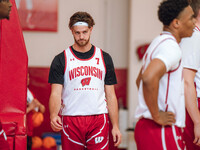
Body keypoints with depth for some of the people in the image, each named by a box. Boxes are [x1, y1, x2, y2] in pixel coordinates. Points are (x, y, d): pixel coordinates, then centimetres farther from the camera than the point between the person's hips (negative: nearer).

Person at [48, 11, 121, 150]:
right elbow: (56, 93, -4)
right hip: (70, 121, -1)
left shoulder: (105, 58, 11)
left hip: (99, 119, 1)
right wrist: (53, 116, -23)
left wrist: (115, 126, 5)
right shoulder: (61, 60, 4)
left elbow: (110, 95, 11)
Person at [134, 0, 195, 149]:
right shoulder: (171, 47, -15)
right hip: (162, 131, -10)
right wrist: (157, 116, -22)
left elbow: (140, 80, 30)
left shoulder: (158, 43, 18)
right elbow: (149, 78, -32)